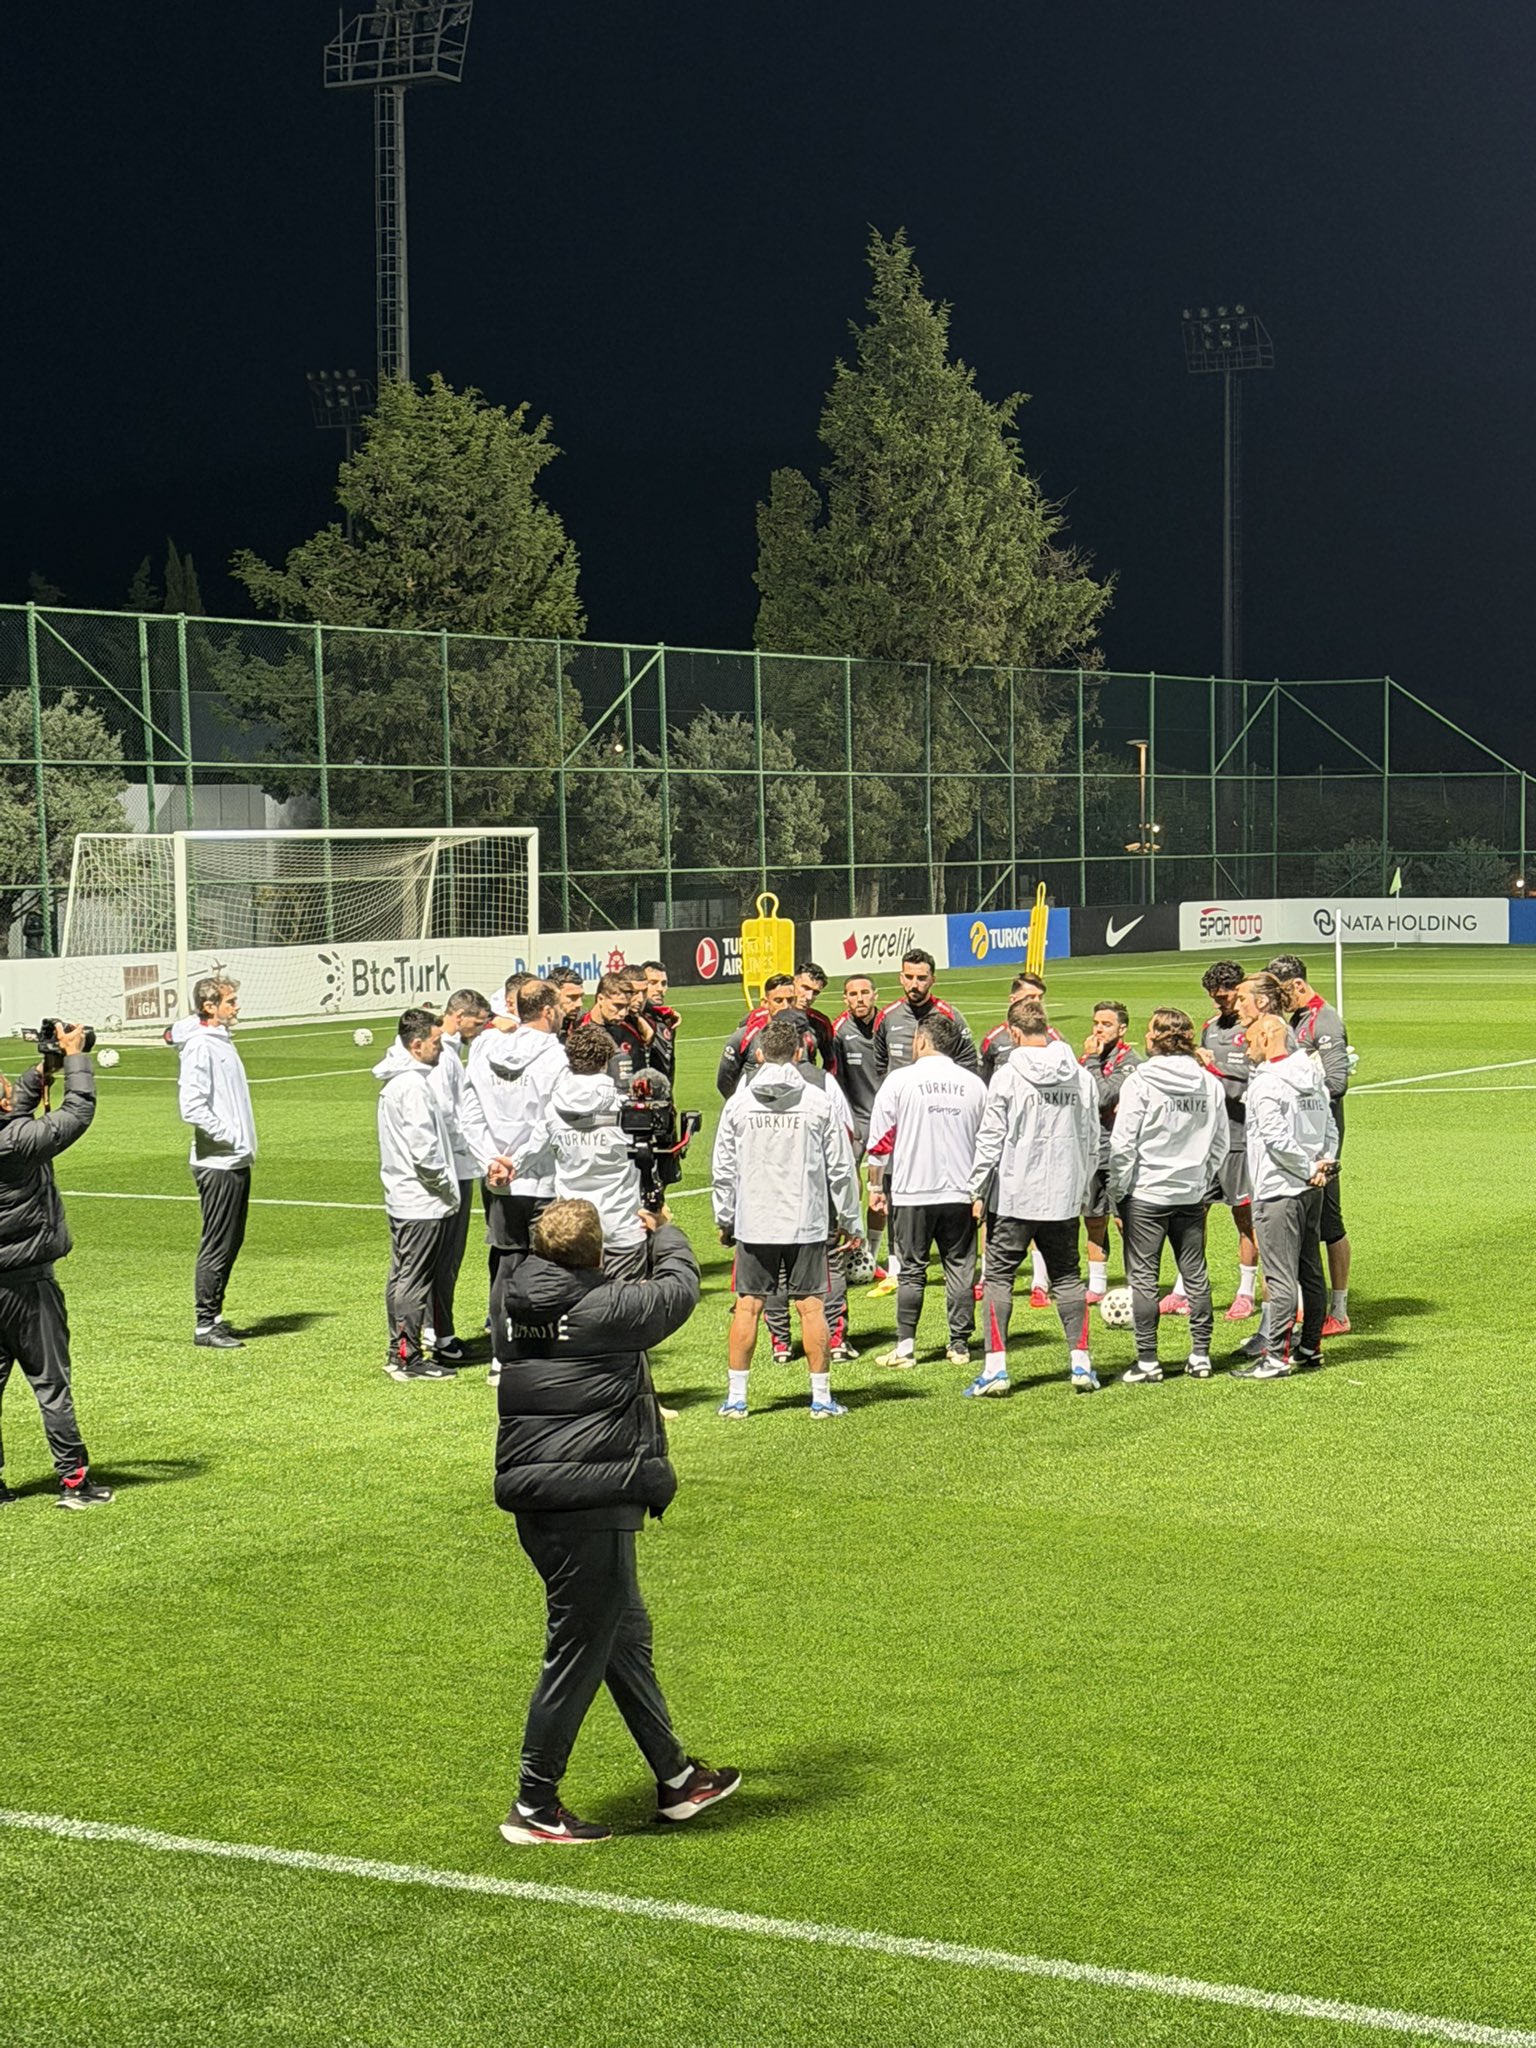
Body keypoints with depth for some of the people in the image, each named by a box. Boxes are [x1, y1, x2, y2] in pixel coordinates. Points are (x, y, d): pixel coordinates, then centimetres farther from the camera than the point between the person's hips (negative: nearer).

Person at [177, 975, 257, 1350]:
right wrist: (230, 1137, -17)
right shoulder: (200, 1047, -15)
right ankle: (204, 1324, 1)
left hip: (236, 1162, 10)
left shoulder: (222, 1041, 15)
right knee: (217, 1246, -5)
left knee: (231, 1242, 14)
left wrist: (245, 1144, 14)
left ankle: (213, 1316, 21)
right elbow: (192, 1107, -23)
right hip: (217, 1165, -10)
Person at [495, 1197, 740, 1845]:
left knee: (626, 1633, 20)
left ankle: (675, 1778, 31)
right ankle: (533, 1808, 7)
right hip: (590, 1505, -9)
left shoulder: (523, 1303, 5)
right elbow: (679, 1289, 2)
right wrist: (668, 1236, 23)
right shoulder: (607, 1308, -14)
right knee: (577, 1652, 1)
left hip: (535, 1500, 9)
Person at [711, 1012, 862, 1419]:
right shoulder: (819, 1102, -4)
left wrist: (724, 1218, 17)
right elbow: (841, 1168, -1)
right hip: (807, 1223, -1)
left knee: (748, 1305, 7)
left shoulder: (739, 1104, 0)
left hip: (754, 1223, 1)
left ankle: (736, 1396, 10)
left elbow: (723, 1168, 4)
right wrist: (849, 1221, 9)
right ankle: (821, 1396, 7)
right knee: (811, 1306, 3)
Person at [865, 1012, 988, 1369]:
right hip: (960, 1192, 2)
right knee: (960, 1269, 8)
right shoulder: (974, 1084, 5)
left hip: (912, 1192, -2)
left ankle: (905, 1347, 4)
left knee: (911, 1271, 5)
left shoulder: (900, 1080, -4)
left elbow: (880, 1139, -3)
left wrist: (875, 1185, 7)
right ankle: (960, 1346, 10)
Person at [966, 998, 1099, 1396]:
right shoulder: (1081, 1077, 4)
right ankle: (1081, 1362, 9)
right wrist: (1083, 1190, 21)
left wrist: (978, 1191, -1)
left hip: (1015, 1198, -4)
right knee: (1067, 1277, 14)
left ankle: (996, 1366, -2)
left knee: (998, 1276, 4)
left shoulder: (1008, 1077, -10)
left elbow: (990, 1140, -9)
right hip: (1064, 1198, 4)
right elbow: (1092, 1142, 10)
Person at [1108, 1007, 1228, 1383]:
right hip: (1192, 1195, 5)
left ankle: (1147, 1362, 2)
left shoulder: (1139, 1082, -11)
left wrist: (1117, 1193, -3)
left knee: (1143, 1277, 2)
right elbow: (1219, 1144, 9)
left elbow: (1123, 1145, -10)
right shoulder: (1211, 1084, 2)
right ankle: (1200, 1356, 16)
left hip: (1146, 1194, -4)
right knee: (1195, 1274, 12)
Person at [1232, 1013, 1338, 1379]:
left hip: (1279, 1190, -9)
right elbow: (1331, 1128, 11)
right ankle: (1310, 1348, 20)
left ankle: (1276, 1357, -7)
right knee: (1311, 1273, 13)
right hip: (1311, 1190, 9)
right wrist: (1323, 1165, 2)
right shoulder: (1312, 1077, 11)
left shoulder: (1266, 1084, -15)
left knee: (1280, 1277, -8)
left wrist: (1308, 1169, -11)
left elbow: (1277, 1140, -21)